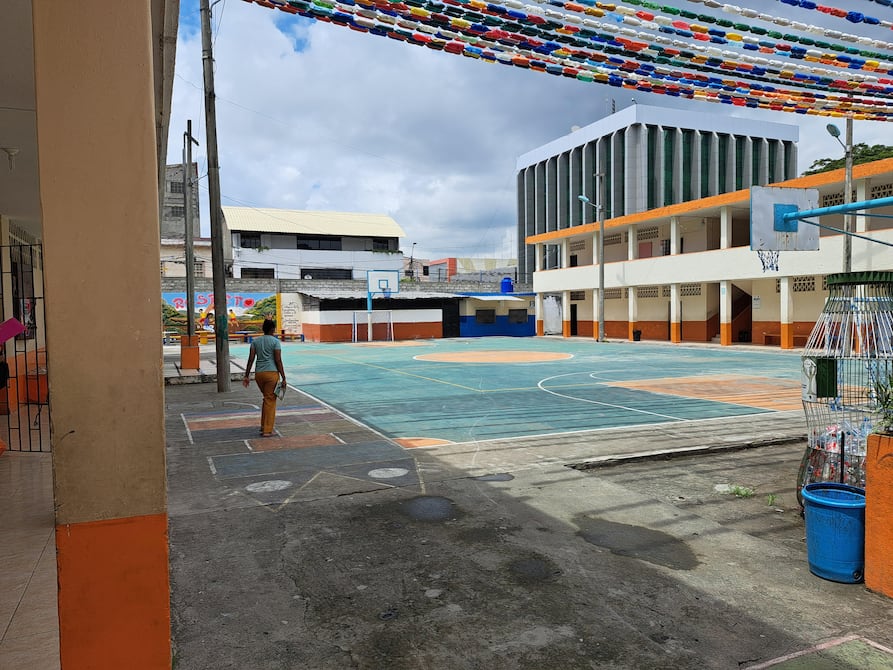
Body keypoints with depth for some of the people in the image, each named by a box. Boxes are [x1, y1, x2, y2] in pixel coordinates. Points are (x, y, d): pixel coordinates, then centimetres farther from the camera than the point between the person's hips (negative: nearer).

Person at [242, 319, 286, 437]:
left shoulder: (255, 341, 9)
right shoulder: (275, 341, -5)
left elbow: (251, 359, 4)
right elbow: (278, 361, -9)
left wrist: (246, 376, 7)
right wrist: (283, 378, -5)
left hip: (259, 373, 5)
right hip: (272, 373, -5)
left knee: (267, 398, 22)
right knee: (270, 400, 2)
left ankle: (263, 426, 24)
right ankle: (267, 430, 2)